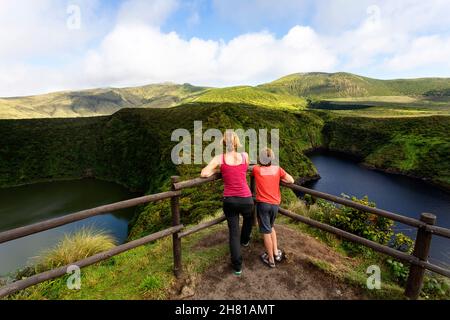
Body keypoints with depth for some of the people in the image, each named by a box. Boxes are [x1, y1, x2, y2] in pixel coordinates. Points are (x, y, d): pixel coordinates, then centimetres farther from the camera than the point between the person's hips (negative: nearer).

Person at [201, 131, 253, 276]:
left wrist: (217, 170, 4)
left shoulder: (219, 158, -6)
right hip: (246, 199, 1)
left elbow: (204, 174, -13)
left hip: (229, 201, 0)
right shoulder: (245, 155, -2)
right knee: (248, 218, 35)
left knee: (233, 233, 15)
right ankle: (245, 240, 58)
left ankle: (237, 266, 24)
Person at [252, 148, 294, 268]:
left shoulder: (256, 169, -3)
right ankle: (276, 253, 28)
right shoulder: (277, 169, 0)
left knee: (266, 231, 7)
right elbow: (291, 180, 1)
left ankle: (270, 260, 18)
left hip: (262, 203, -3)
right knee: (270, 227, 26)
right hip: (275, 204, 3)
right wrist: (278, 179, 12)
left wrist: (259, 164, 33)